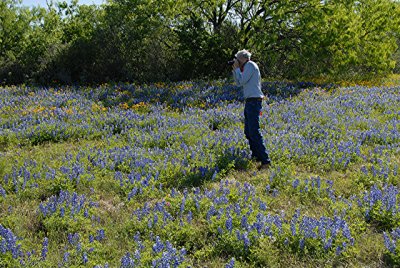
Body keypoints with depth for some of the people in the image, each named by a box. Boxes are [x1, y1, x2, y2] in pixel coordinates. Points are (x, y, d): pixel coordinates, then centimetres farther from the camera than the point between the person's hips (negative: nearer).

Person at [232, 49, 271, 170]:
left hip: (253, 102, -11)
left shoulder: (250, 65, -10)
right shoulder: (247, 67, 19)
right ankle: (256, 155, 23)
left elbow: (242, 81, -15)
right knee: (248, 131, 15)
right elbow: (239, 83, 21)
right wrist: (235, 70, 11)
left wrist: (237, 68, -4)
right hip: (250, 102, 11)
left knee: (254, 132, -15)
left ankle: (265, 160, -18)